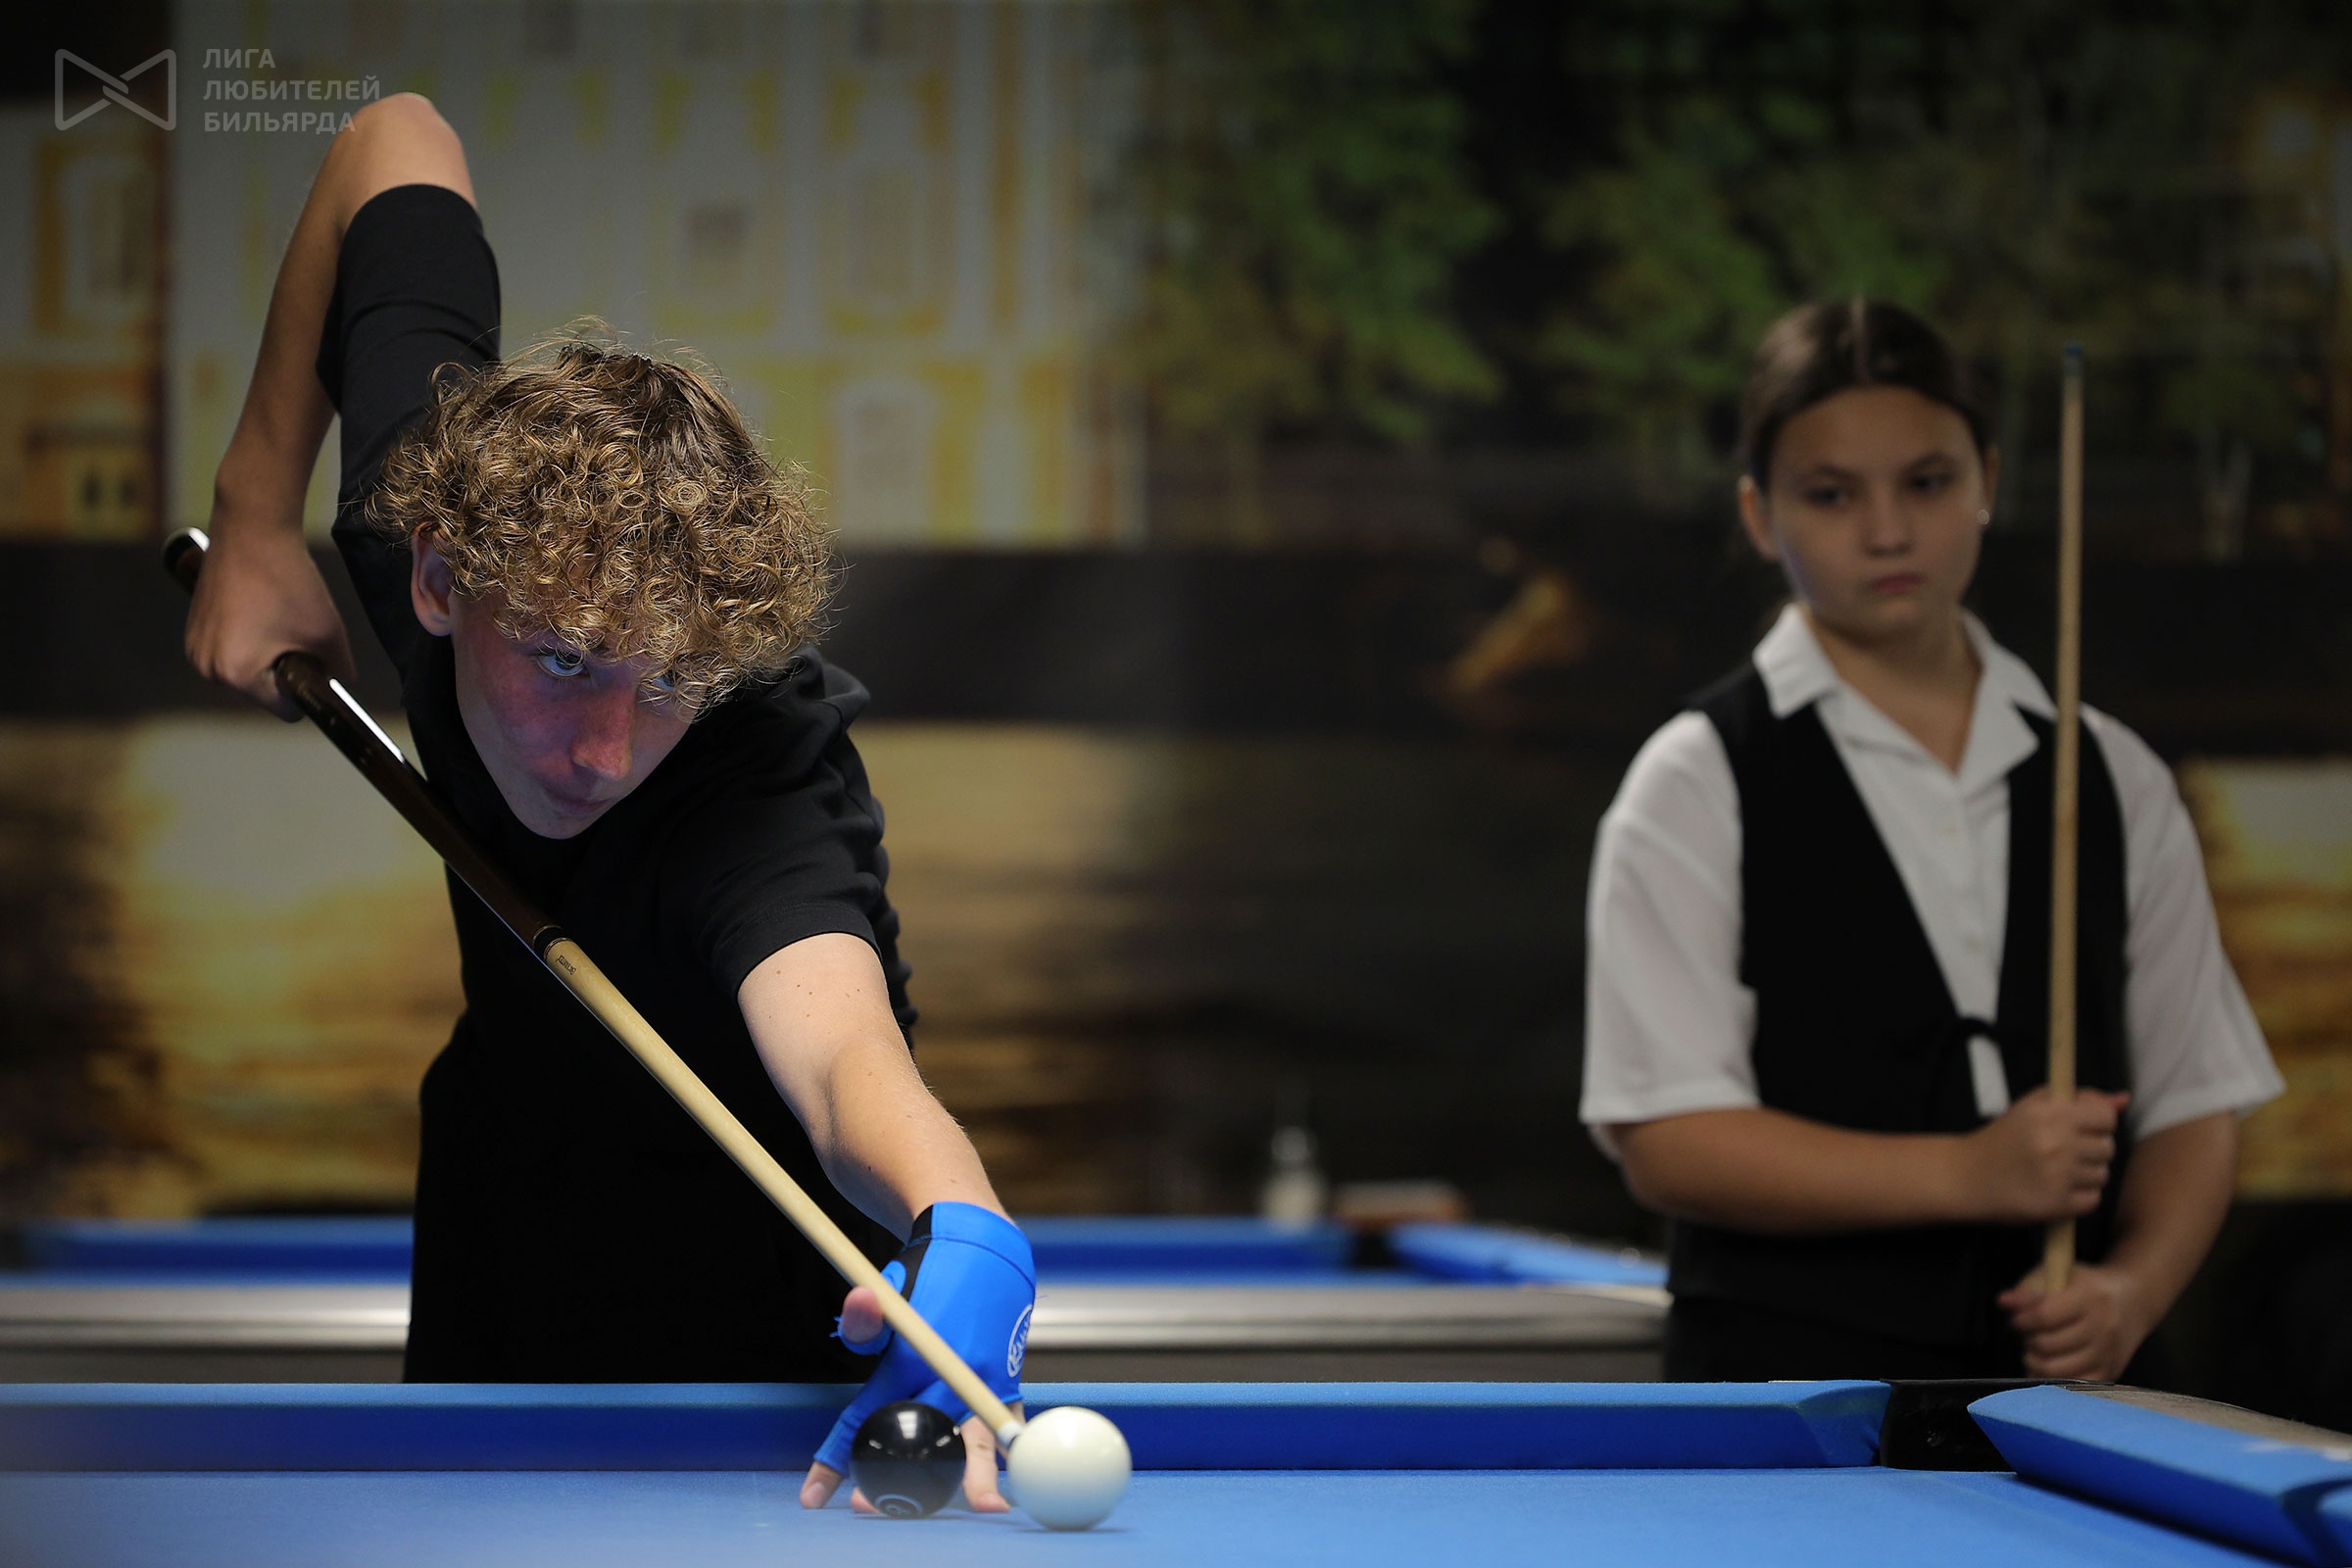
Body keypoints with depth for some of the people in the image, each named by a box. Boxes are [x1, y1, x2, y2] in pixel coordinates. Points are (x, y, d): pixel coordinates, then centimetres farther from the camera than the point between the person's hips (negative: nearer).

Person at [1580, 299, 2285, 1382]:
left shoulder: (2115, 782, 10)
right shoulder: (1697, 785, -3)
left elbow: (2193, 1100, 12)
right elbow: (1665, 1140, -10)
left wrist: (2134, 1287, -8)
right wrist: (1967, 1174, -19)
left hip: (2061, 1378, 4)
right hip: (1792, 1374, -3)